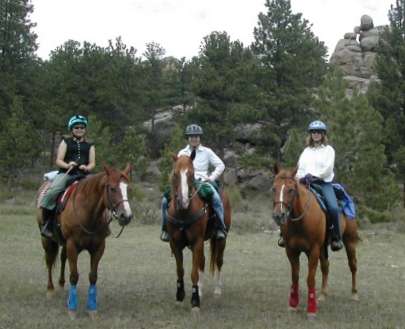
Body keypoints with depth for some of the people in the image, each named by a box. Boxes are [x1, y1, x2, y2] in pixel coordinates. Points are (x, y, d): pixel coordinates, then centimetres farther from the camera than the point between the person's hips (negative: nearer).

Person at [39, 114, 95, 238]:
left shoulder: (89, 146, 21)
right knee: (51, 193, -29)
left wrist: (87, 167, -13)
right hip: (65, 173, -2)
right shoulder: (66, 142, 15)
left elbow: (92, 163, 10)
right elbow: (58, 161, 5)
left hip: (84, 175, 2)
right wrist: (67, 165, -16)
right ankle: (47, 224, -17)